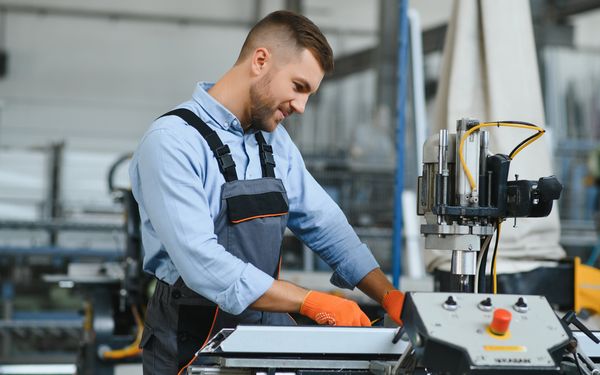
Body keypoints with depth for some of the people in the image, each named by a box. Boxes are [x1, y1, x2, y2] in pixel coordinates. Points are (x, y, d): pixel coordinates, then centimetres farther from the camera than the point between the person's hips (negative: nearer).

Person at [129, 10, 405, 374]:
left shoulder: (275, 142, 9)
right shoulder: (172, 142, -15)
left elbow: (326, 227, 13)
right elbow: (203, 264, -24)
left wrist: (390, 297, 1)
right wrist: (312, 302, -23)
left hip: (268, 330, 6)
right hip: (194, 343, -6)